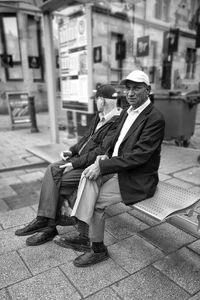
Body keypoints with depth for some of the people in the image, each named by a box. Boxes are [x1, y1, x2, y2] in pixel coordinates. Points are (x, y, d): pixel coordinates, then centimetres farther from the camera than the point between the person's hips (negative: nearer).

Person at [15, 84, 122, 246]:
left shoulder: (117, 123, -19)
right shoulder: (100, 117, 11)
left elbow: (101, 152, -24)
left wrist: (75, 164, -21)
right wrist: (72, 150, 5)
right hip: (81, 157, 9)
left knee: (59, 182, -18)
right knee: (52, 169, -8)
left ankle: (49, 226, 2)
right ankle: (44, 220, -8)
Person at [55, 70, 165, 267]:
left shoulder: (155, 119, -17)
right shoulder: (127, 112, 10)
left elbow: (138, 156, -23)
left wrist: (103, 166, -22)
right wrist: (106, 156, -3)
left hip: (137, 179, -7)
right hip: (118, 168, 7)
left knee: (95, 201, -15)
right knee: (88, 176, -15)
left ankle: (98, 250, 8)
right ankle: (84, 236, -4)